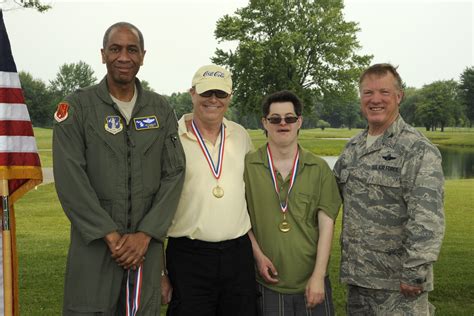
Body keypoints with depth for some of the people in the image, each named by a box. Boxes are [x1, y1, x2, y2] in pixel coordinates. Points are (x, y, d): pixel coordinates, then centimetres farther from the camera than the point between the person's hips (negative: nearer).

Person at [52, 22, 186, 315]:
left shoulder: (162, 110, 6)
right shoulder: (76, 107, -2)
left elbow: (174, 174, 0)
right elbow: (70, 180, -9)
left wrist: (145, 234, -9)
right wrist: (110, 235, -13)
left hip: (147, 243, 3)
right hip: (94, 242, -2)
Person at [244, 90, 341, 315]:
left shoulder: (319, 168, 2)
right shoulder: (247, 165, -1)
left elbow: (326, 224, -2)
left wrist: (318, 275, -8)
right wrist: (258, 255, -7)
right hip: (267, 282, -1)